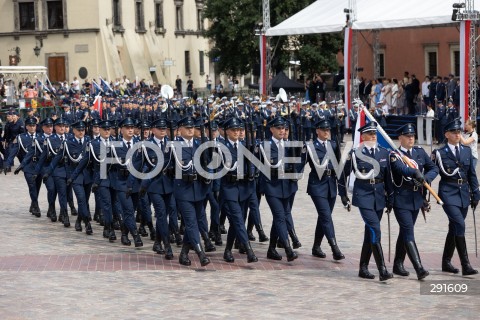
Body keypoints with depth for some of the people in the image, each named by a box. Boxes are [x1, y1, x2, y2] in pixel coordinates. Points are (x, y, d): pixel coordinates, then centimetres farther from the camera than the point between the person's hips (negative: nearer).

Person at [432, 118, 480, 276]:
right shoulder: (439, 153, -3)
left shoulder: (467, 151, 11)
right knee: (459, 225, -16)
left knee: (454, 228, 12)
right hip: (448, 193, -5)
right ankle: (465, 265, -18)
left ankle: (446, 262, 24)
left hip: (464, 194, 5)